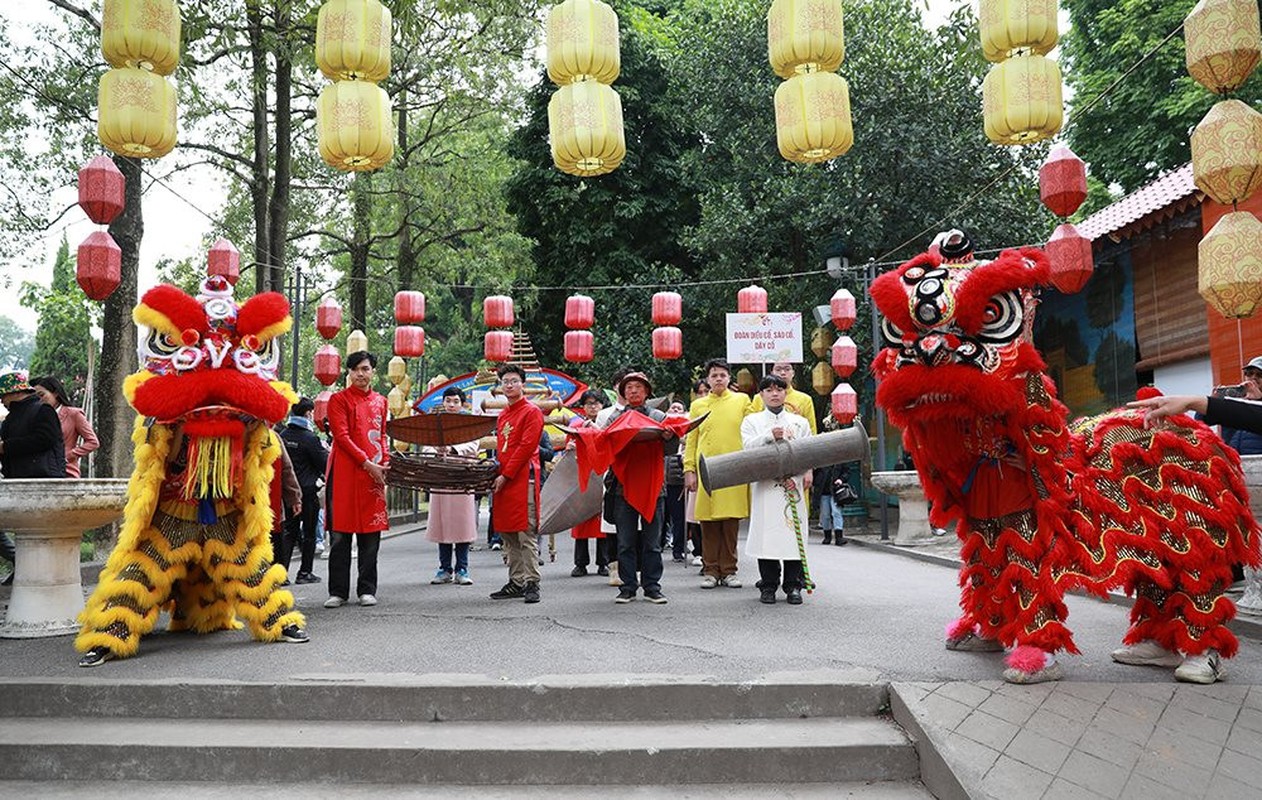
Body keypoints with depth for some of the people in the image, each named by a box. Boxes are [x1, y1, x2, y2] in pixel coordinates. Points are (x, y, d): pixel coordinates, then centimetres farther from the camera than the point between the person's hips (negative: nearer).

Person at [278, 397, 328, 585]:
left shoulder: (283, 435, 3)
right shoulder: (309, 438, -16)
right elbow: (325, 463, -10)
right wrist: (327, 452, 7)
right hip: (308, 490, -6)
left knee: (289, 530, 10)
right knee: (309, 532, 6)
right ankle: (304, 572, 9)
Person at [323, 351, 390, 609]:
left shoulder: (380, 401, 16)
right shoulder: (339, 399, 1)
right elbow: (341, 436, -8)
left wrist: (385, 463, 3)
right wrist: (367, 463, -14)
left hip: (374, 474, 4)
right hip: (346, 473, -4)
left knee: (371, 534, 5)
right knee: (341, 534, 0)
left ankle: (367, 590, 12)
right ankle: (338, 591, 6)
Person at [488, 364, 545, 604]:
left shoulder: (532, 411, -5)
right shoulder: (502, 416, 20)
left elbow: (526, 447, -12)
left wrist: (505, 476, -14)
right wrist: (495, 474, 10)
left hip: (523, 479, -8)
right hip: (502, 480, 8)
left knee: (526, 535, -8)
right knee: (507, 535, 9)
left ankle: (531, 584, -4)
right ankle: (516, 582, 15)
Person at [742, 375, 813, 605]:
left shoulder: (799, 422, 17)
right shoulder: (751, 421, 13)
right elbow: (748, 447, -3)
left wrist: (806, 473, -7)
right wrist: (770, 435, -14)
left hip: (793, 484, 1)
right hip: (764, 485, -1)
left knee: (794, 532, -2)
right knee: (766, 532, -3)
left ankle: (793, 585, 6)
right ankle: (768, 585, 7)